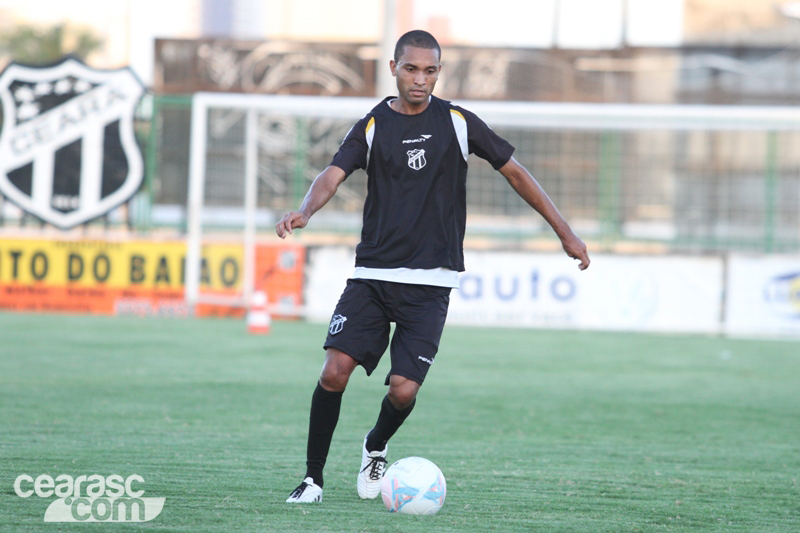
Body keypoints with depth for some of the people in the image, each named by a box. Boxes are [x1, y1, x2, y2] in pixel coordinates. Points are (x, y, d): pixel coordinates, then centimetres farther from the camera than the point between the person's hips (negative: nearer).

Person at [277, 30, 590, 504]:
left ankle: (376, 448, 23)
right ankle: (314, 478, 1)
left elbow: (514, 171, 11)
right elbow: (333, 176, -13)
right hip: (373, 274, 0)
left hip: (431, 284, 0)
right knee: (335, 370, -14)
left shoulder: (457, 123, 3)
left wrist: (566, 233, 10)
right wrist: (304, 212, -36)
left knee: (403, 389, -11)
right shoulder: (373, 127, 2)